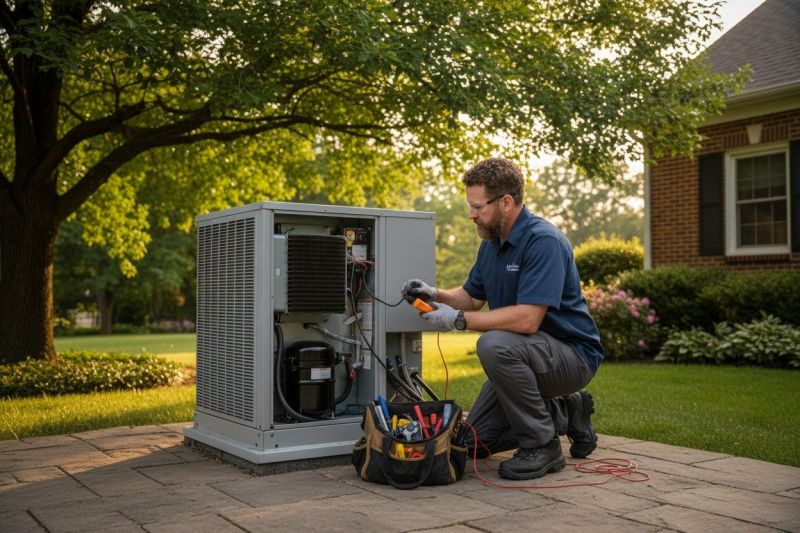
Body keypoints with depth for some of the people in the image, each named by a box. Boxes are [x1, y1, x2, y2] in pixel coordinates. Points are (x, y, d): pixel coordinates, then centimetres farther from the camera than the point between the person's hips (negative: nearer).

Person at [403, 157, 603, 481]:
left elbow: (528, 318, -33)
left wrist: (459, 319, -28)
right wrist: (436, 294, -5)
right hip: (525, 355, 9)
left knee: (495, 345, -36)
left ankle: (542, 445, -17)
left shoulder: (544, 241, -25)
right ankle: (565, 413, 21)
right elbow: (473, 297, 15)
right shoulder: (491, 244, 4)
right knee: (475, 441, 8)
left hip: (572, 354, -9)